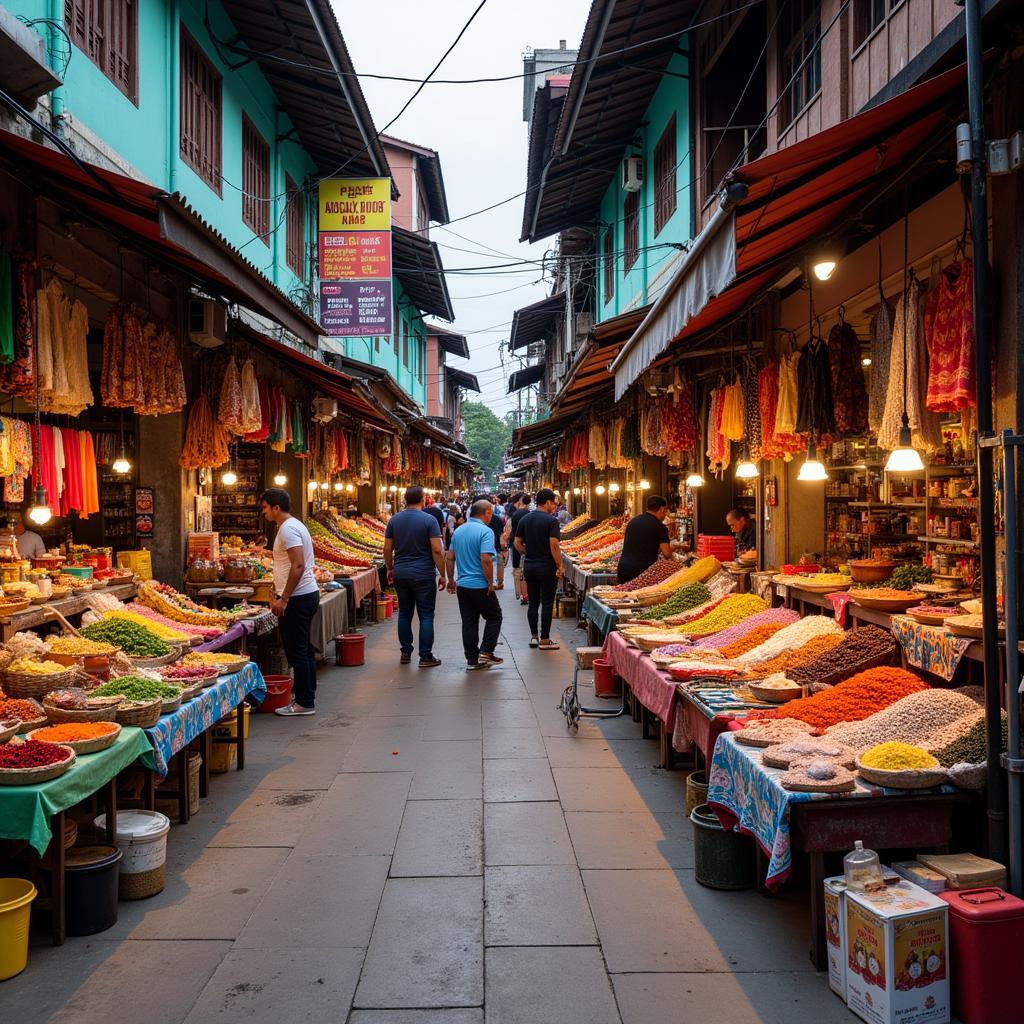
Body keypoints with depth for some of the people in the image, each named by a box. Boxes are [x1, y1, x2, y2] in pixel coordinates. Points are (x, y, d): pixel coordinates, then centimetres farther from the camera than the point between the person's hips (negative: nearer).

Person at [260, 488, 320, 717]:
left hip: (298, 598, -11)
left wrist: (284, 598, -22)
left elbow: (298, 565, -24)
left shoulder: (288, 529, -15)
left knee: (297, 650, -4)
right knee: (304, 649, 15)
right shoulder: (295, 525, 17)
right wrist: (281, 595, 21)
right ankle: (307, 698, 23)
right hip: (308, 594, 11)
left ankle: (304, 703, 2)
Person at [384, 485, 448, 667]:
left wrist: (390, 569, 20)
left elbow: (387, 548, 6)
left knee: (404, 613, 14)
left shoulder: (394, 520, 3)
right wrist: (443, 575, -6)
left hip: (400, 574, 4)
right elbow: (437, 551, -13)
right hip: (423, 575, -4)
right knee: (426, 616, 2)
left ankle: (406, 653, 20)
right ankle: (425, 657, 4)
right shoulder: (429, 520, -10)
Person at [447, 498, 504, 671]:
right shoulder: (485, 531, -14)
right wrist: (491, 582, -14)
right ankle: (486, 652, 6)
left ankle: (472, 660, 13)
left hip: (462, 585, 7)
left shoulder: (458, 531, 10)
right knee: (494, 617, 11)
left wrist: (451, 580, 20)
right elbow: (486, 560, -23)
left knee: (469, 622, 10)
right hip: (480, 586, -7)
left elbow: (450, 557, 12)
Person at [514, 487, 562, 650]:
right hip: (547, 567, -6)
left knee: (532, 603, 12)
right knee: (547, 603, 3)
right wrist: (560, 566, -12)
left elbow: (517, 543, 6)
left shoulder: (525, 519, 5)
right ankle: (545, 640, 7)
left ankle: (534, 636, 18)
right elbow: (554, 545, -20)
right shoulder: (551, 520, -14)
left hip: (529, 566, 6)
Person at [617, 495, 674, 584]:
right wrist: (671, 547, 10)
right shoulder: (660, 527, -7)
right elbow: (667, 554, -13)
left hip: (623, 568, 6)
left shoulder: (633, 520, 12)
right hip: (642, 571, -6)